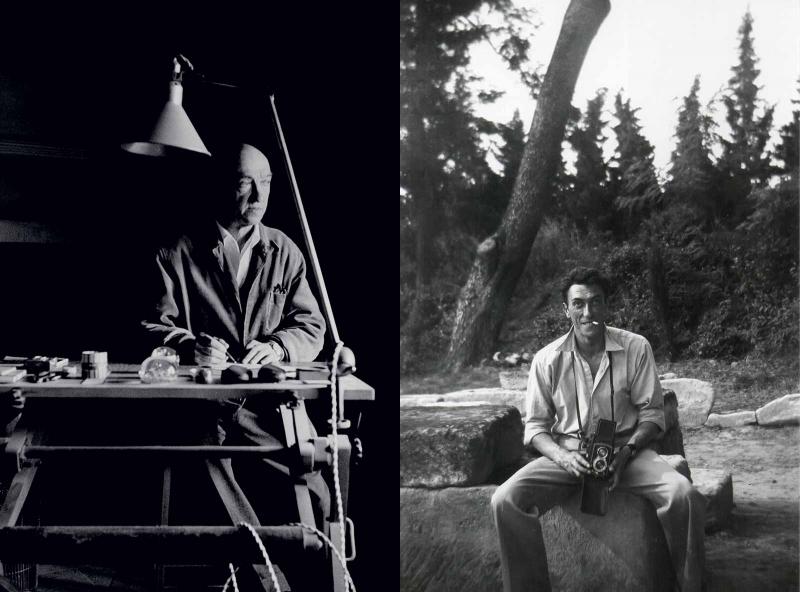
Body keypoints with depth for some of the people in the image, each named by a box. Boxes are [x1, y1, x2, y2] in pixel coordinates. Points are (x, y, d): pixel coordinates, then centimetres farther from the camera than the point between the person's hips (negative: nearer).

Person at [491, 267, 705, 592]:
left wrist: (626, 451, -17)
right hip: (566, 453, 0)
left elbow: (652, 412, 1)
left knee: (684, 496, -29)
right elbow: (535, 425, 2)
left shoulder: (636, 348, -4)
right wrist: (562, 456, -18)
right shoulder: (547, 359, -3)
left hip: (625, 451, 0)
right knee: (506, 500, -26)